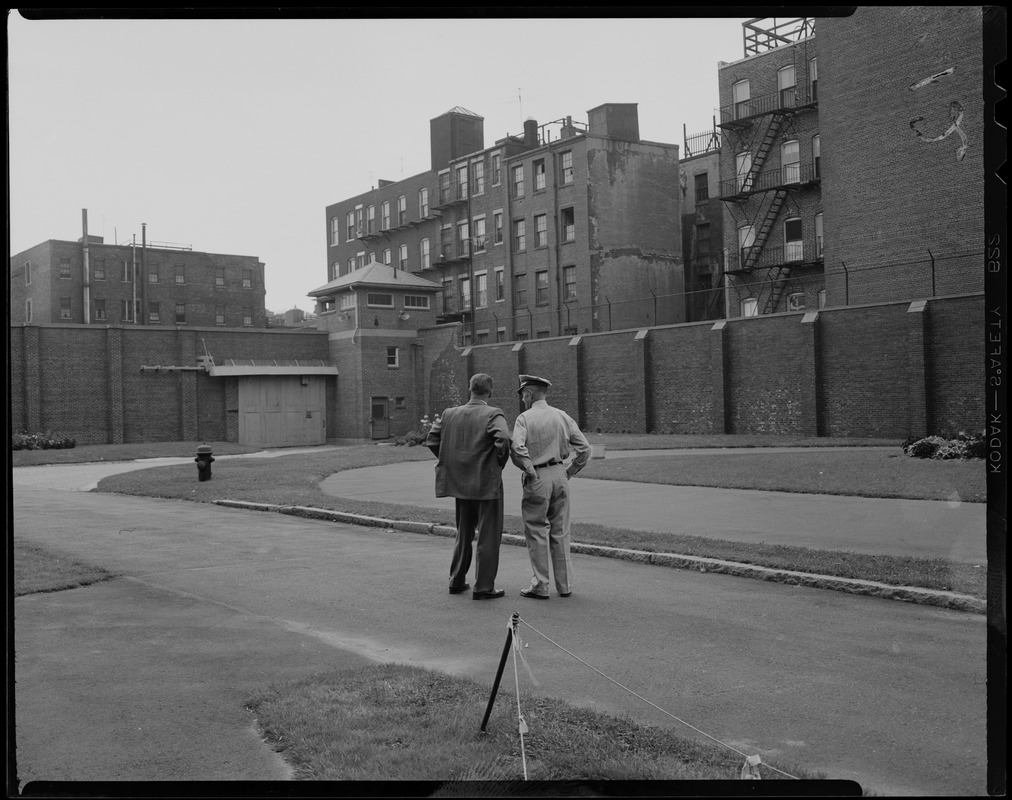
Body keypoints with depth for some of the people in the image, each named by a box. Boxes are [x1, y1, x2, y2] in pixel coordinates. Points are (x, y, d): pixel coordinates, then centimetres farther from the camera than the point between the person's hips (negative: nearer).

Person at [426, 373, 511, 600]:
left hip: (460, 483, 6)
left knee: (463, 533, 21)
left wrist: (451, 463, 10)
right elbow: (503, 439, -29)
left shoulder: (450, 414, 3)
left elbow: (431, 440, 4)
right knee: (488, 537, 4)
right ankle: (483, 587, 7)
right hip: (487, 484, -6)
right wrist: (500, 462, -12)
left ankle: (457, 581, 28)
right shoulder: (493, 415, -13)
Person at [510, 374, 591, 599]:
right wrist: (569, 472, 8)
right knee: (560, 532, 12)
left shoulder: (524, 418, -7)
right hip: (560, 475, 5)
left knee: (537, 532, 5)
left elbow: (517, 448, -23)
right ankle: (564, 585, 17)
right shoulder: (562, 416, 6)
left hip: (537, 478, -4)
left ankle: (539, 586, 8)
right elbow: (584, 448, 2)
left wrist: (530, 470, -11)